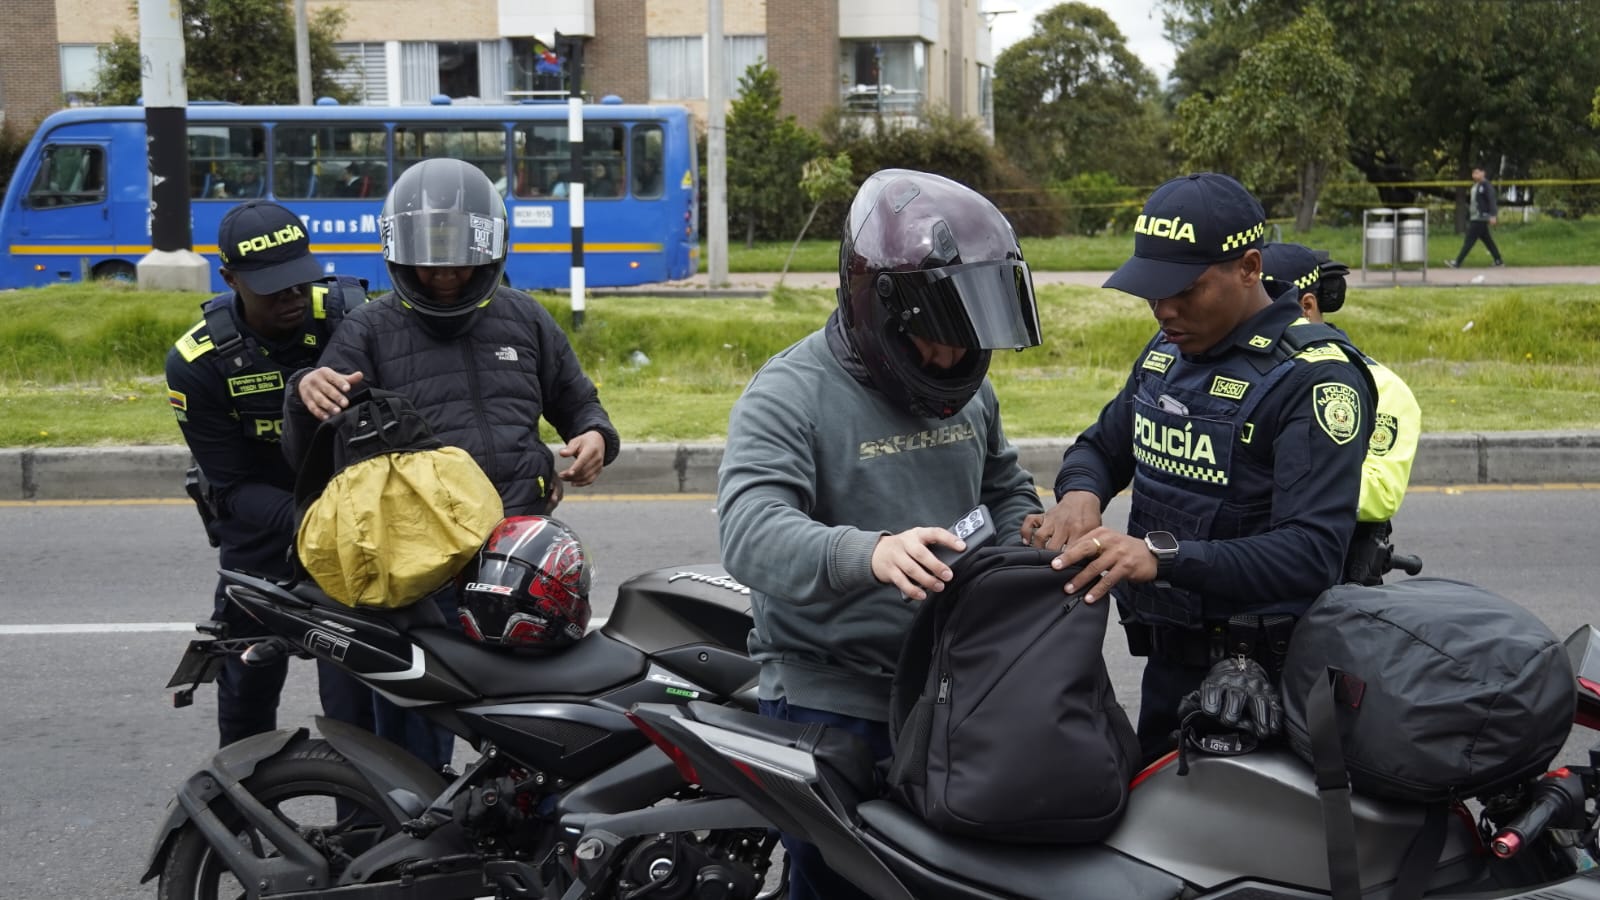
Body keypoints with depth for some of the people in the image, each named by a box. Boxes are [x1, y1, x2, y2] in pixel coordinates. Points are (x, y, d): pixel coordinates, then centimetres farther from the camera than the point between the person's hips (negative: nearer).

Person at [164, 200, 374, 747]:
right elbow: (232, 487, -16)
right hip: (260, 524, 1)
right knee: (248, 679, 16)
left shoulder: (348, 314, -17)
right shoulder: (196, 362, -17)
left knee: (354, 691, -9)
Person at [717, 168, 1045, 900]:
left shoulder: (966, 387, 9)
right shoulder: (789, 394, -14)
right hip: (830, 707, -6)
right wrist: (868, 553, -46)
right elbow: (750, 531, -29)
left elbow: (1004, 488, 24)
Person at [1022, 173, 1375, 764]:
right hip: (1169, 661, 7)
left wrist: (1162, 556, -39)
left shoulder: (1316, 376, -17)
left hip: (1264, 671, -7)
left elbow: (1313, 552, -27)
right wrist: (1079, 494, -5)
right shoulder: (1166, 352, 8)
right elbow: (1102, 445, 20)